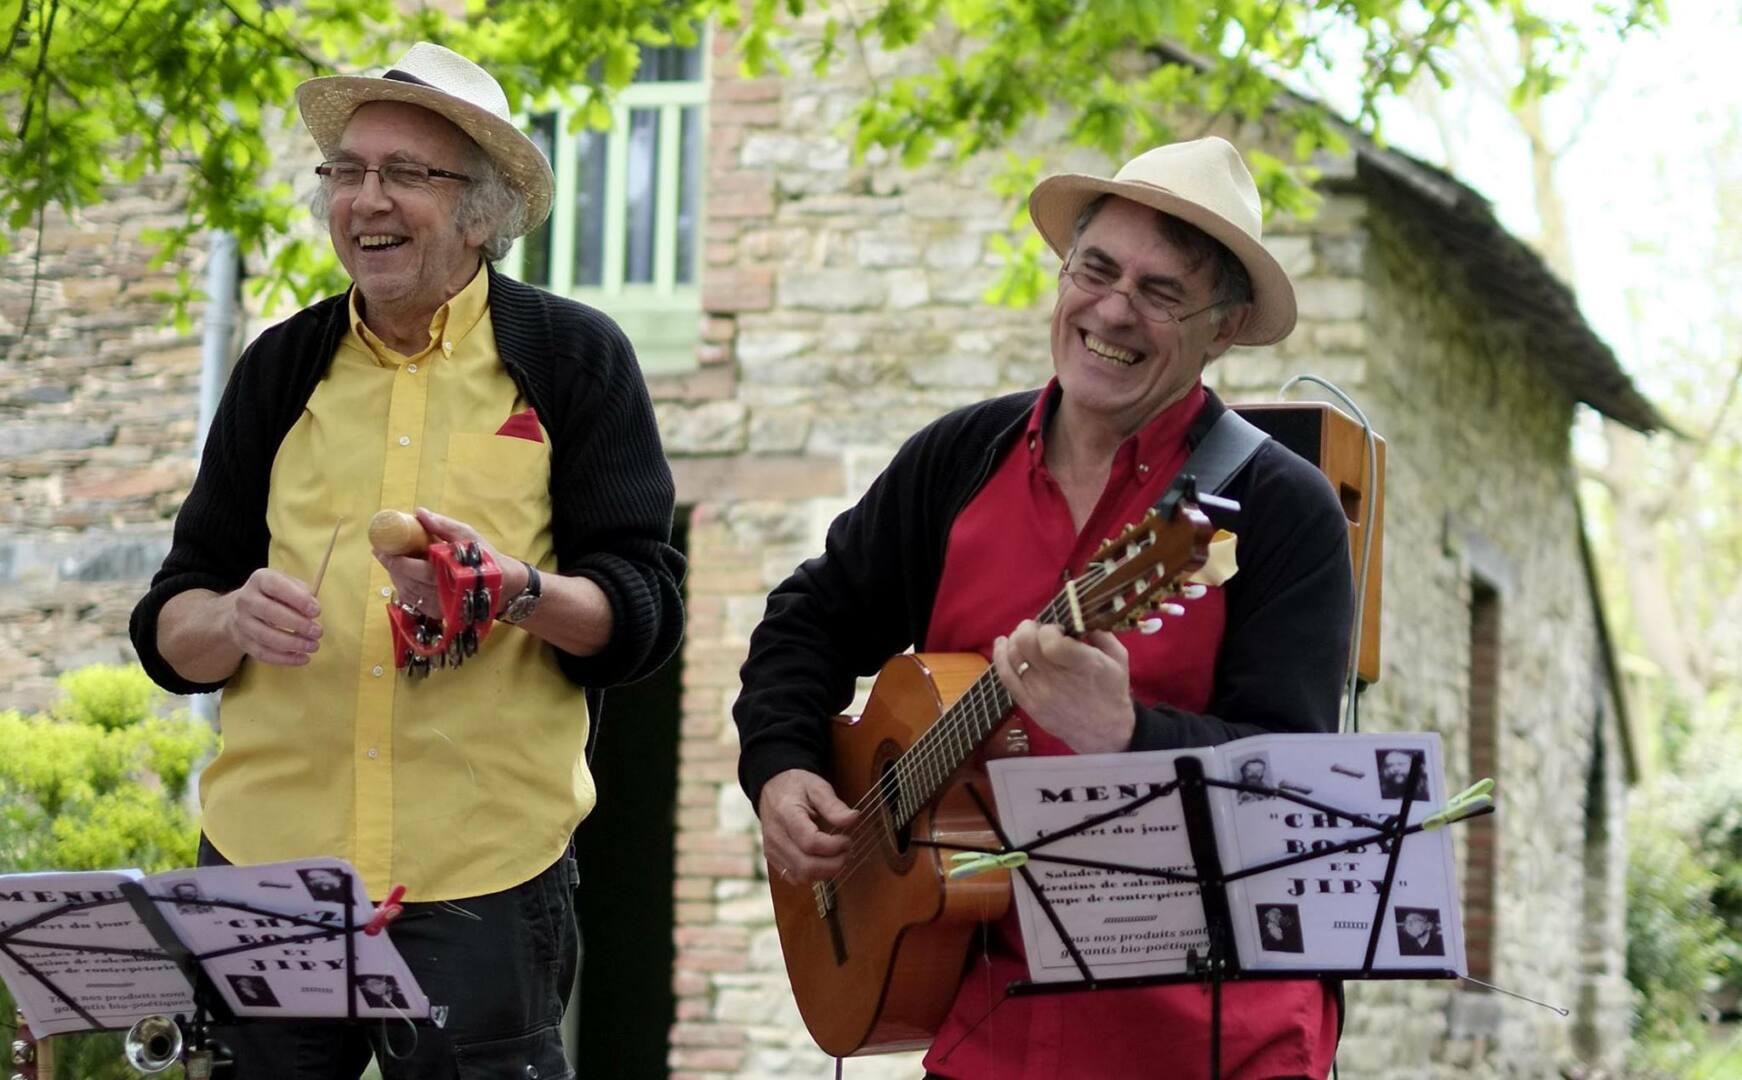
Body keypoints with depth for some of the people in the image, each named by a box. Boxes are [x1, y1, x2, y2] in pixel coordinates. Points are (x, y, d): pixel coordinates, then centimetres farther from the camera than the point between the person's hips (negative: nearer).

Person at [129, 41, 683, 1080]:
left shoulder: (574, 357, 4)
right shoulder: (282, 367, 12)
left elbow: (645, 610, -1)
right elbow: (169, 630, 12)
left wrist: (516, 591, -21)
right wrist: (234, 618, -11)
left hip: (484, 875, -3)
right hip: (267, 860, 3)